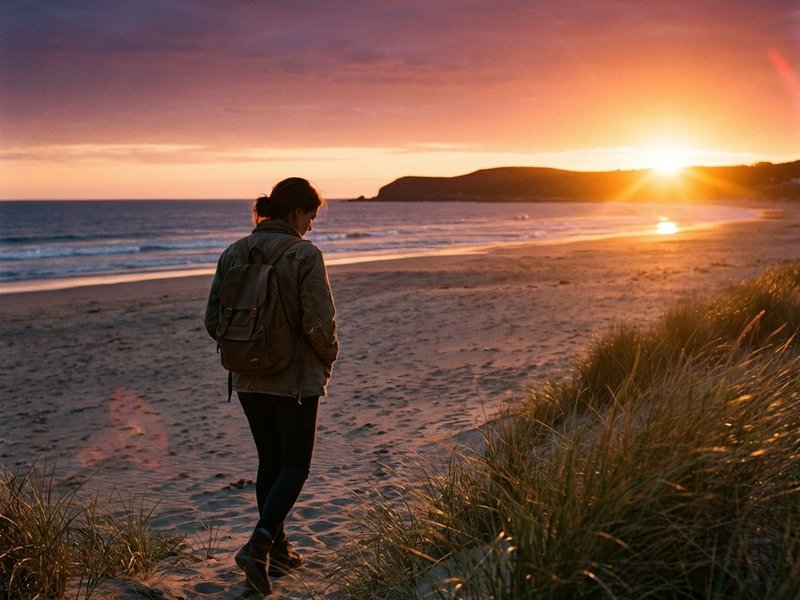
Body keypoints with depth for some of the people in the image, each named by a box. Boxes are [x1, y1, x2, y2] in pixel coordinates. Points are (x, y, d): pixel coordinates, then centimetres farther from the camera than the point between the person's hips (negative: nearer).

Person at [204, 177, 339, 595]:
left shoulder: (234, 254, 2)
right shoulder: (305, 255, -15)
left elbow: (213, 321, 3)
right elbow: (320, 322, -19)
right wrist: (328, 358, 0)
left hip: (249, 379, 6)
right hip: (296, 378, -6)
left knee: (270, 462, 18)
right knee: (295, 465, 9)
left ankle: (277, 550, 27)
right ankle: (258, 546, -6)